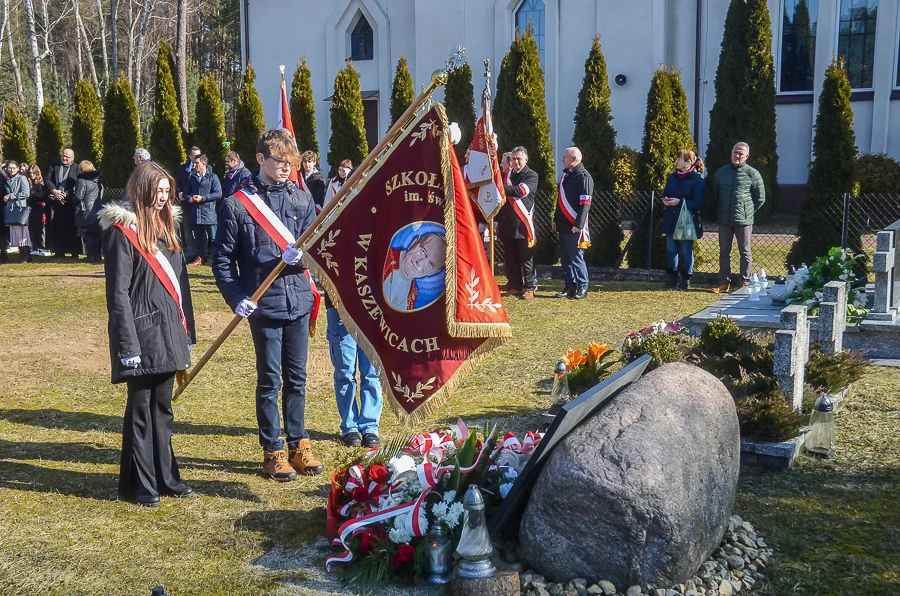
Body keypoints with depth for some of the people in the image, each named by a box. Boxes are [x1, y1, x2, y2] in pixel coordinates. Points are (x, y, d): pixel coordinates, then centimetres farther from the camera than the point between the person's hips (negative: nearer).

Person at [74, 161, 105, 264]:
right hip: (98, 212, 6)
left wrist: (73, 194, 6)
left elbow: (78, 197, -13)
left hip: (86, 213, -6)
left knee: (88, 236, 1)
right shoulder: (99, 180, 10)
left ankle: (92, 257, -1)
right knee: (97, 235, 10)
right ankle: (98, 256, 12)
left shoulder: (82, 181, -11)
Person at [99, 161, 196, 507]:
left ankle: (165, 477, 24)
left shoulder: (165, 226, 14)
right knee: (141, 409, 3)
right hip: (143, 334, -7)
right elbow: (118, 294, -13)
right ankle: (140, 484, 14)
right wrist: (128, 346, -17)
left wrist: (186, 332, 14)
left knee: (162, 407, 14)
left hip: (168, 332, 7)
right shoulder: (122, 231, -10)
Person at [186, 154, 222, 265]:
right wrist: (190, 198, -2)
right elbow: (187, 192, 21)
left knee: (213, 237, -3)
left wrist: (202, 198, -13)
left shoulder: (212, 177, -1)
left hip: (209, 212, -5)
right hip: (196, 212, 5)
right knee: (198, 237, 9)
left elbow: (218, 194, -9)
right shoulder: (192, 177, 13)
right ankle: (199, 257, 17)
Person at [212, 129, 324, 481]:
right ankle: (273, 451, 18)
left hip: (299, 302, 4)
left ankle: (298, 445, 26)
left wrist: (301, 255, -17)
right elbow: (222, 258, -2)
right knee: (269, 380, 5)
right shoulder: (237, 204, -4)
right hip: (264, 305, -3)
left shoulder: (302, 199, 6)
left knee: (297, 378, 13)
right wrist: (236, 297, -12)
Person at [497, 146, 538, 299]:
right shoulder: (508, 174, 15)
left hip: (522, 223, -5)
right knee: (510, 258, 8)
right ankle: (515, 286, 17)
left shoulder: (531, 176, -1)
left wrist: (501, 187, -27)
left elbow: (521, 191, -20)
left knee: (526, 258, -2)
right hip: (506, 222, 5)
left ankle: (529, 288, 4)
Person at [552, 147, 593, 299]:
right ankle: (570, 287, 16)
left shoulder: (584, 177, -10)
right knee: (565, 257, 9)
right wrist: (556, 220, 19)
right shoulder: (565, 175, 17)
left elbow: (585, 203, -17)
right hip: (563, 225, 8)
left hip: (575, 226, -8)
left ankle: (583, 288, 6)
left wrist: (578, 224, -22)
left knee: (576, 257, -4)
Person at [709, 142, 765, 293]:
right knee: (724, 252, 7)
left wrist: (749, 211, 1)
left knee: (745, 252, 4)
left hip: (743, 220, -3)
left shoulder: (752, 174, -3)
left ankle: (746, 282, 10)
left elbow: (761, 198, 3)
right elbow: (714, 194, 19)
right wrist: (719, 211, 12)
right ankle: (724, 282, 14)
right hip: (724, 220, 4)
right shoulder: (721, 172, 7)